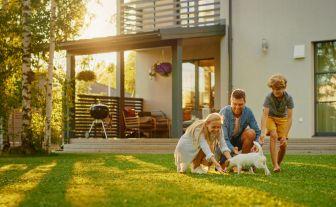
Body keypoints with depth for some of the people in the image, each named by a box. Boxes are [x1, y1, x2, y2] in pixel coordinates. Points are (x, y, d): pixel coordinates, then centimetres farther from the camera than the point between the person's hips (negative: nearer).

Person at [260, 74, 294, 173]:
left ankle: (278, 164, 17)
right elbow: (264, 115, -35)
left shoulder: (288, 98, -25)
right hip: (270, 117, -1)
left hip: (282, 119, 1)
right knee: (273, 135, -27)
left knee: (284, 144, -10)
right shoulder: (269, 97, -28)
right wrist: (263, 132, -48)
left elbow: (289, 118, -26)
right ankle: (275, 166, -29)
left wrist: (285, 136, -33)